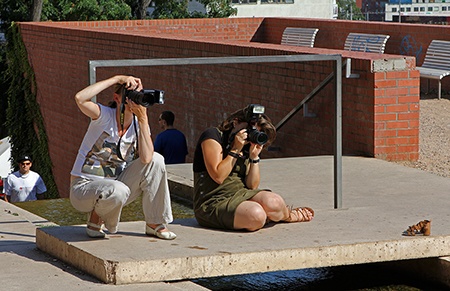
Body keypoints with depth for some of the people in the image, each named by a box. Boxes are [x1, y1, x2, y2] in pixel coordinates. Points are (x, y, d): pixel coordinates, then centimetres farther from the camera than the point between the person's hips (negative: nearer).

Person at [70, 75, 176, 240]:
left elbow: (146, 158, -20)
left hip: (114, 185, 5)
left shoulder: (139, 124, -2)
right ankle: (95, 219, -3)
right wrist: (117, 78, -29)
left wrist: (143, 118, -22)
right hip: (83, 188, -5)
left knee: (156, 159, -14)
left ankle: (154, 224, -5)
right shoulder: (104, 116, -13)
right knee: (118, 190, -39)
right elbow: (80, 98, -36)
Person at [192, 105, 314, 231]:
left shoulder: (247, 147, 14)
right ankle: (289, 216, 0)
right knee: (256, 215, -34)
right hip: (212, 204, -6)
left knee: (274, 201, -26)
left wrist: (254, 157, -4)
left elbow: (252, 186, 6)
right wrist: (235, 151, -14)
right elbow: (218, 176, -16)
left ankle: (286, 214, 12)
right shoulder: (212, 136, -6)